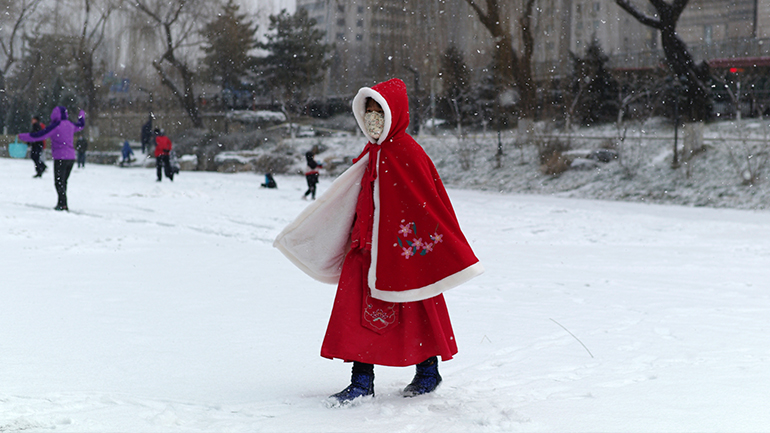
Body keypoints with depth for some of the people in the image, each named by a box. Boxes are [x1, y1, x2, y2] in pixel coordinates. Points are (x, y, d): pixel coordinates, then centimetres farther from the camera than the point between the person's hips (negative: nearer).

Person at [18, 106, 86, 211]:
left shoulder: (55, 126, -10)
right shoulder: (70, 125, 10)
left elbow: (39, 135, -11)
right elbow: (81, 125, 34)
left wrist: (22, 137, -2)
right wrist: (82, 115, 55)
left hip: (60, 158, -7)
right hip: (71, 158, 7)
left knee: (59, 182, -6)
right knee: (63, 182, 14)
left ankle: (63, 204, -14)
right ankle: (62, 204, 14)